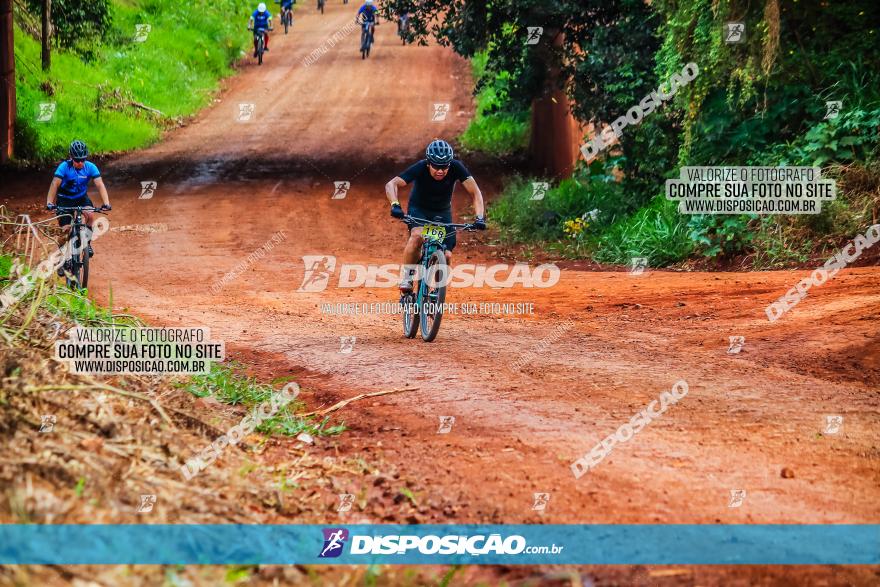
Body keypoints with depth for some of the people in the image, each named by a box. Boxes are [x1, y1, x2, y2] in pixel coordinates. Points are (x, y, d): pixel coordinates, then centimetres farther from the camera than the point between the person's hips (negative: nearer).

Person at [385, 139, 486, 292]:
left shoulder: (456, 168, -26)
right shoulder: (420, 168, -29)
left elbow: (475, 192, -27)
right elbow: (391, 184, -36)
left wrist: (480, 217, -43)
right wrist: (395, 205, -54)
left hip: (442, 212, 2)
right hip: (419, 209, -2)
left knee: (446, 256, -14)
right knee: (417, 236, -34)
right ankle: (406, 278, -19)